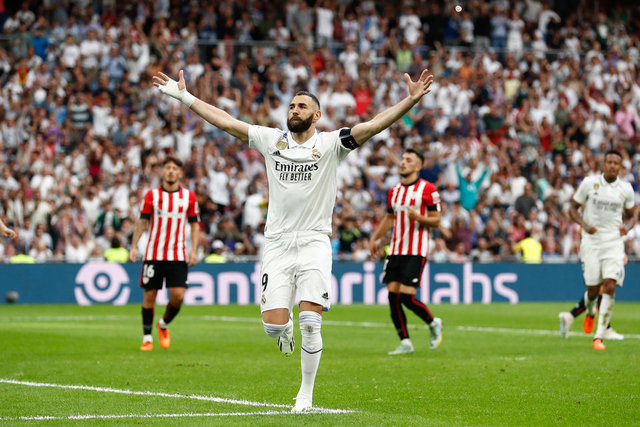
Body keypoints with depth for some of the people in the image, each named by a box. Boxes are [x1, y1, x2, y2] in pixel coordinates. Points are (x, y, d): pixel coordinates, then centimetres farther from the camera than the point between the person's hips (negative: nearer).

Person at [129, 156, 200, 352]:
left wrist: (193, 250, -2)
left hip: (178, 255, 0)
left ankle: (164, 325, 18)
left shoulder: (189, 196, 4)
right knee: (149, 295, -1)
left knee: (178, 295, -10)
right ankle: (147, 338, 10)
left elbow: (195, 224, 9)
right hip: (153, 253, 0)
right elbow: (142, 222, 7)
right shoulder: (152, 195, 3)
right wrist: (134, 246, -2)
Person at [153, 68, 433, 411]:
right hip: (278, 242, 2)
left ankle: (306, 392, 6)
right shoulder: (271, 140, 8)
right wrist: (184, 97, 10)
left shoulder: (330, 144, 1)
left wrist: (410, 100, -22)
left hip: (314, 242, -2)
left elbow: (374, 125, -10)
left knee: (310, 323, -12)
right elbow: (225, 122, 11)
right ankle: (286, 329, 31)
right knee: (273, 325, -8)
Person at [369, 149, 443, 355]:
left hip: (416, 252, -6)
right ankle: (405, 343, 7)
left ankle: (434, 324, 14)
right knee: (393, 297, -2)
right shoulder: (394, 191, 14)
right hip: (395, 251, 6)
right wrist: (374, 238, 17)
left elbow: (436, 220, -5)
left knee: (407, 297, -13)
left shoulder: (427, 189, -5)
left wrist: (418, 217, -22)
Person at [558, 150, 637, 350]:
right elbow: (573, 208, 6)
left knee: (610, 287, -16)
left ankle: (599, 337, -12)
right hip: (591, 241, -1)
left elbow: (632, 215, 16)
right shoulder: (589, 183, -2)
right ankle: (590, 313, 39)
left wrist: (627, 227, -7)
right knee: (593, 290, 0)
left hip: (614, 242, 1)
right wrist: (584, 225, -13)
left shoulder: (626, 189, 3)